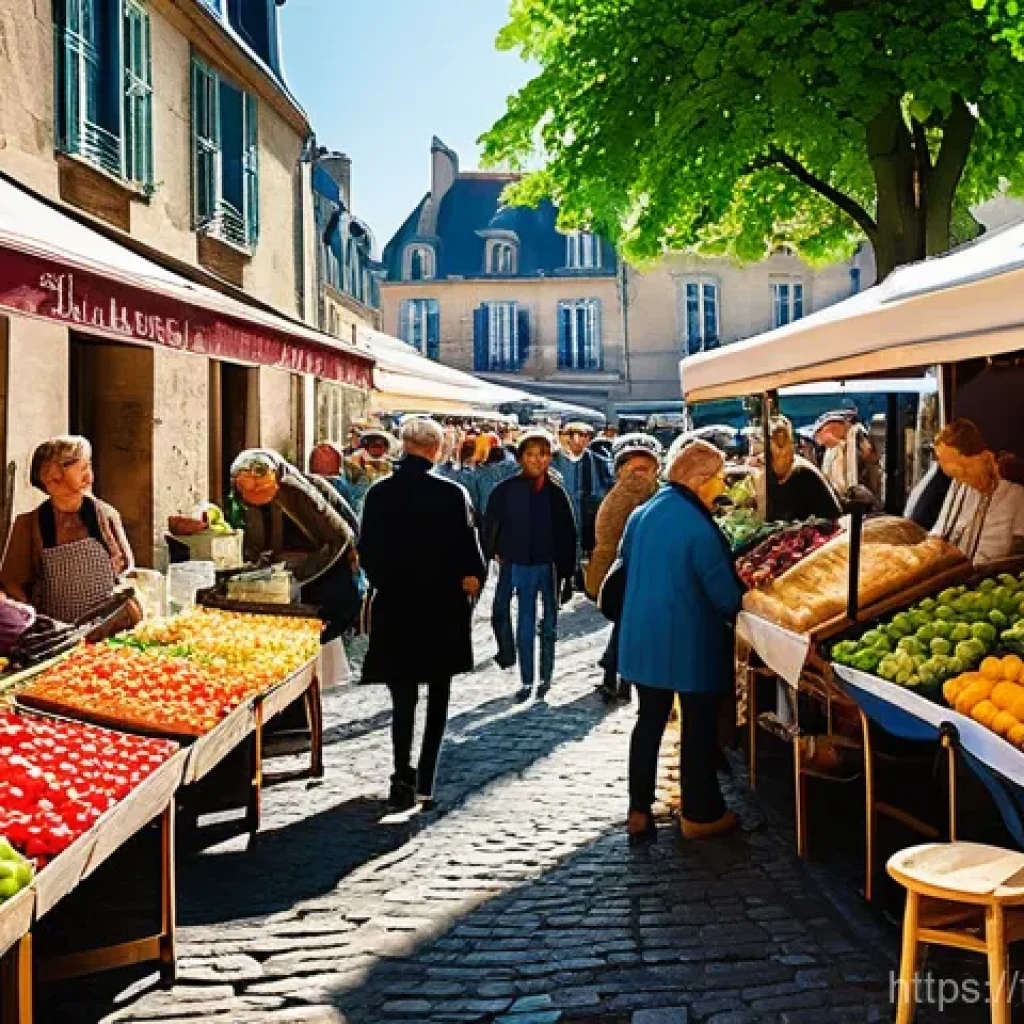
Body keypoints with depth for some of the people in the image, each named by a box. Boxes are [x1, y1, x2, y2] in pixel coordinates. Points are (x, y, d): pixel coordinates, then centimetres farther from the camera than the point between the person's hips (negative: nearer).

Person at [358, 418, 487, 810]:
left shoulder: (378, 494, -3)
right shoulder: (452, 494, -12)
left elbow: (367, 553, 3)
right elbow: (470, 550, -12)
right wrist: (472, 577, 7)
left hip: (393, 607, 2)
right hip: (442, 609, -1)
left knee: (403, 697, 9)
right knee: (437, 698, 13)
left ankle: (404, 777, -4)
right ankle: (425, 784, 14)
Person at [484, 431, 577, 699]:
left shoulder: (556, 492, -1)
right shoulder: (506, 490, -6)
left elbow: (568, 535, 2)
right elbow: (490, 526, 1)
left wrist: (567, 575, 1)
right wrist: (494, 555, -4)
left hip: (551, 566, 1)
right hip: (520, 564, -1)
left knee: (549, 624, 11)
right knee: (526, 624, 4)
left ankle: (546, 677, 23)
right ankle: (527, 681, 12)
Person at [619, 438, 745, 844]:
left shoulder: (640, 515, 2)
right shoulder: (699, 526, -20)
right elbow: (725, 592, -18)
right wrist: (742, 613, 1)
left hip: (642, 639, 6)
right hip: (692, 644, -6)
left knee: (650, 721, 15)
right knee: (699, 726, 9)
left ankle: (639, 812, 18)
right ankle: (699, 814, 19)